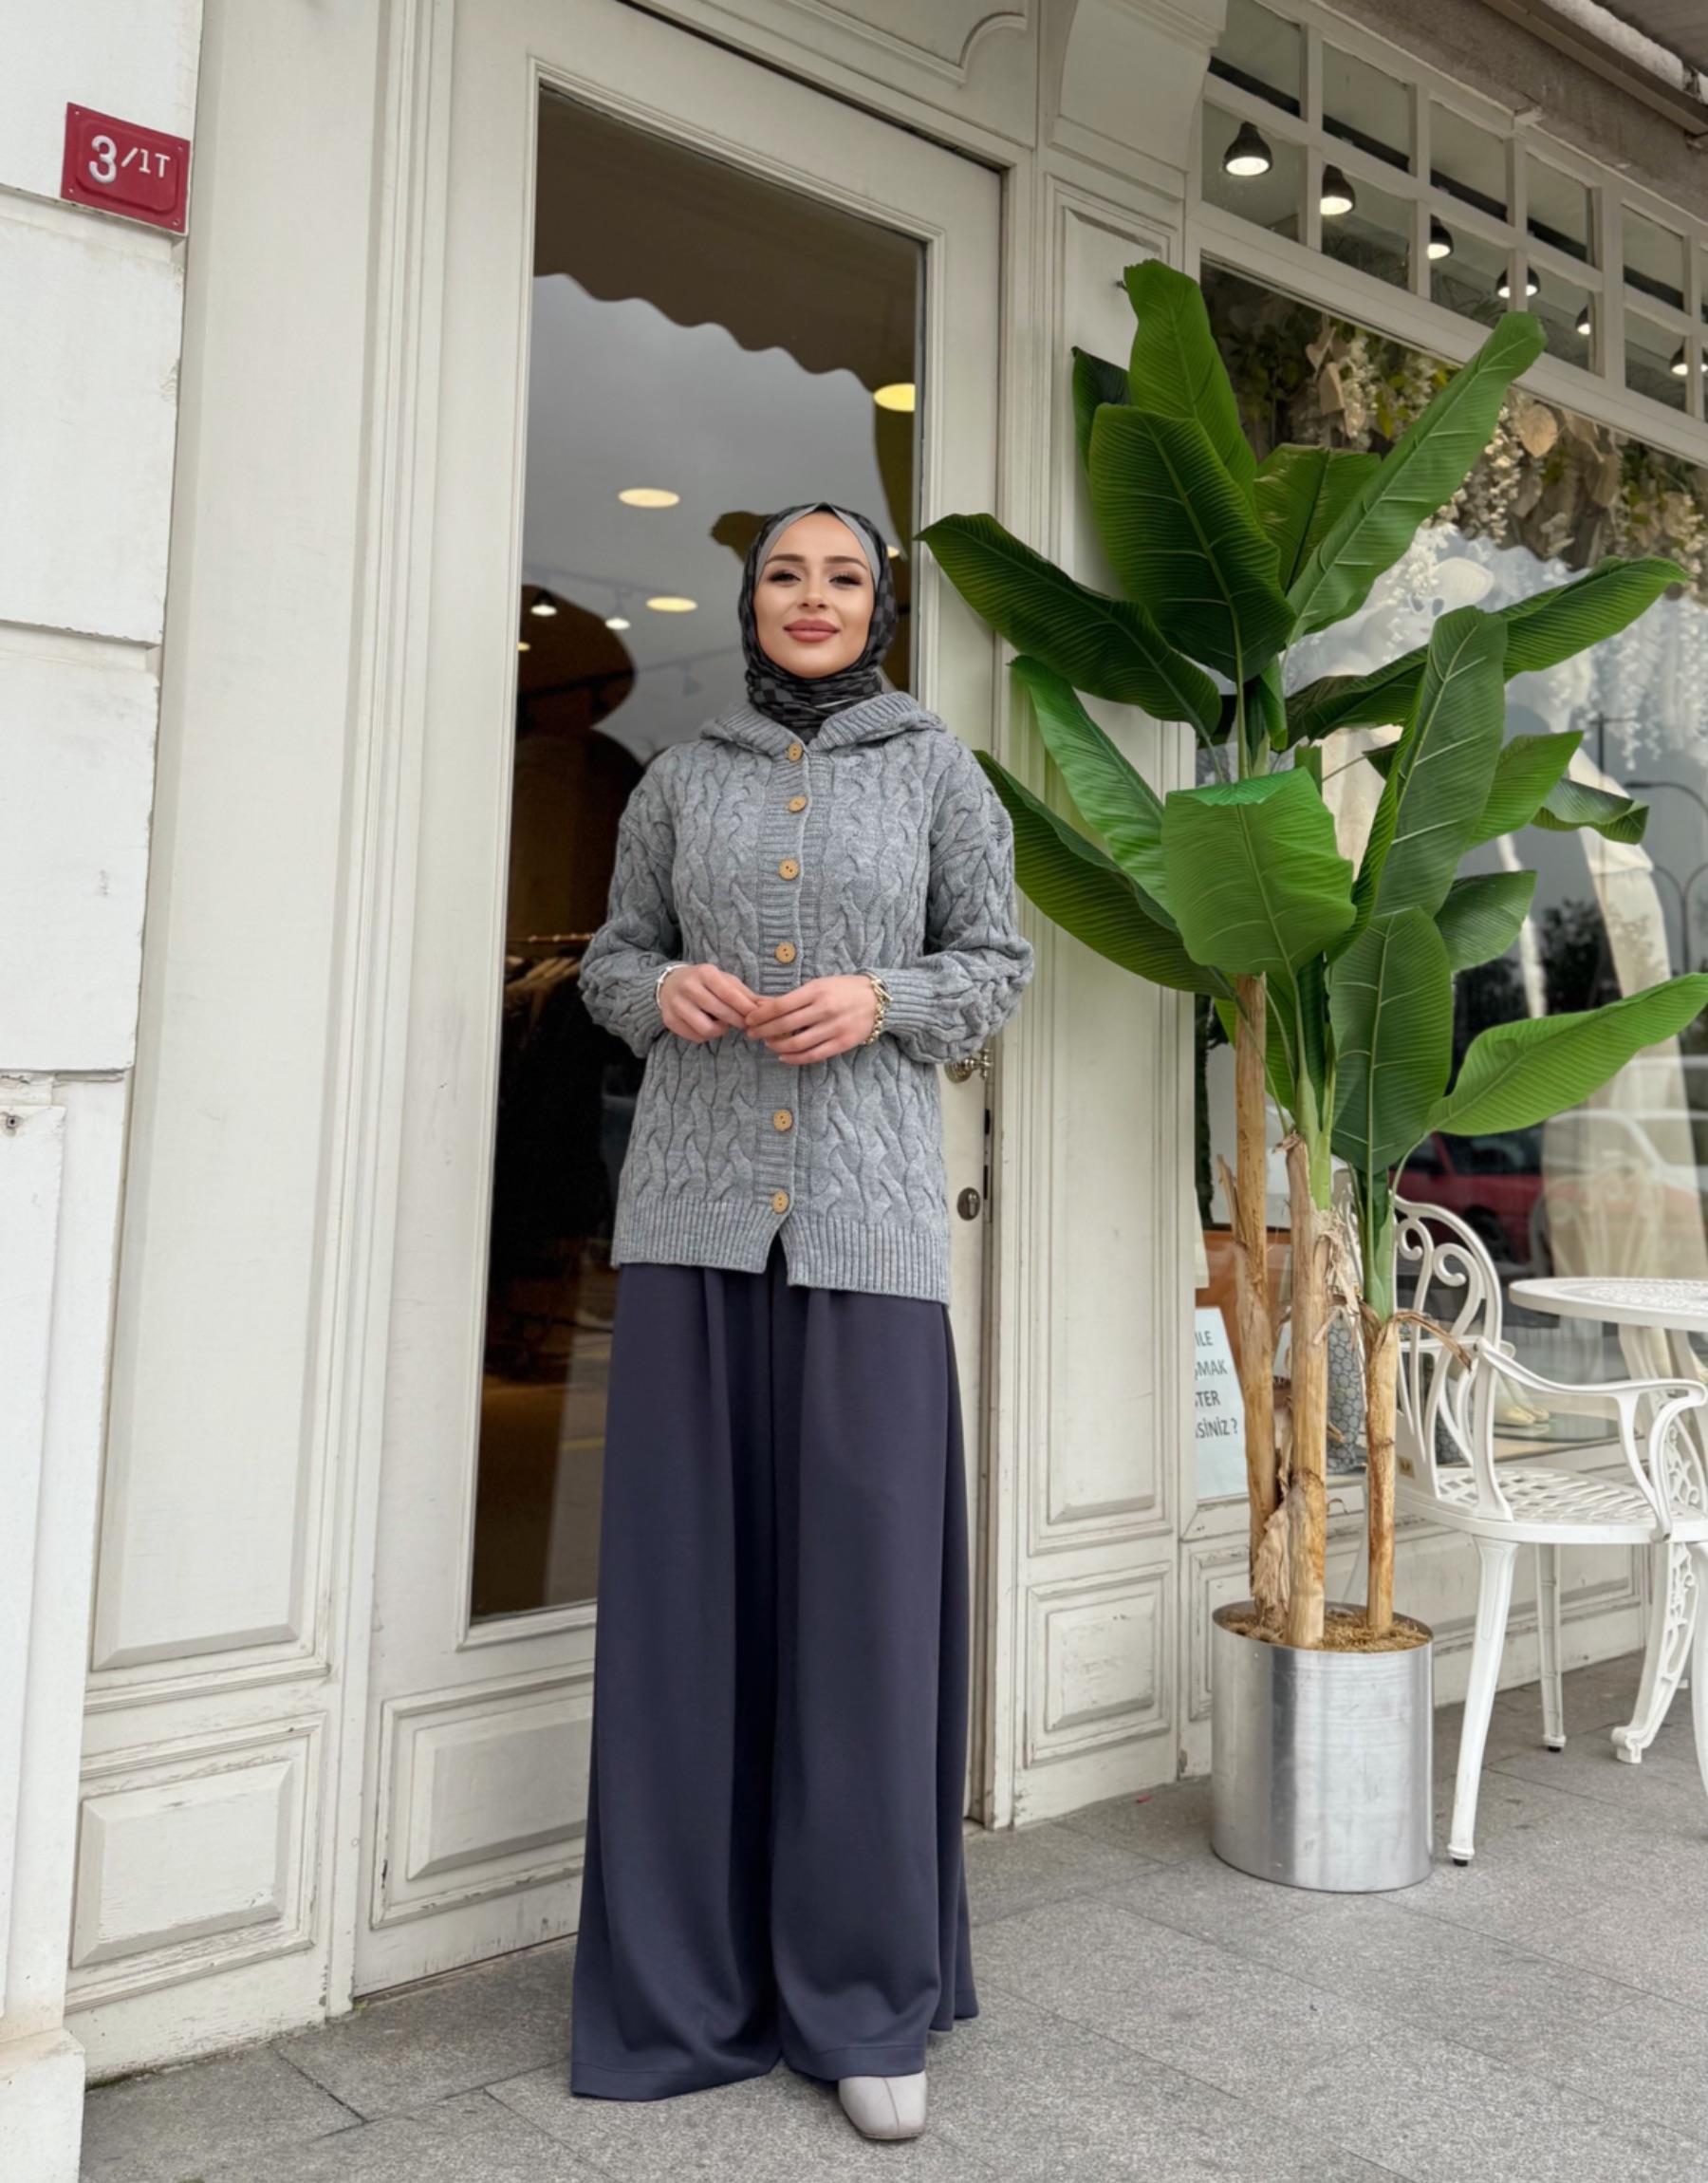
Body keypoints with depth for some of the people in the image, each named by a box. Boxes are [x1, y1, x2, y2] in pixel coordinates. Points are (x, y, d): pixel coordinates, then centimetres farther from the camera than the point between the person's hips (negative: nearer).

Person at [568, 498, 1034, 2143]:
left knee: (866, 1575, -3)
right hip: (697, 1202, 2)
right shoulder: (682, 777, 12)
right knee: (687, 1569, 2)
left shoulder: (936, 765, 8)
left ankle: (864, 1996, 12)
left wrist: (879, 1001, -12)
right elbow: (612, 961, 16)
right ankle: (681, 1972, 18)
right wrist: (664, 991, -7)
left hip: (867, 1212, -1)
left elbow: (995, 969, 8)